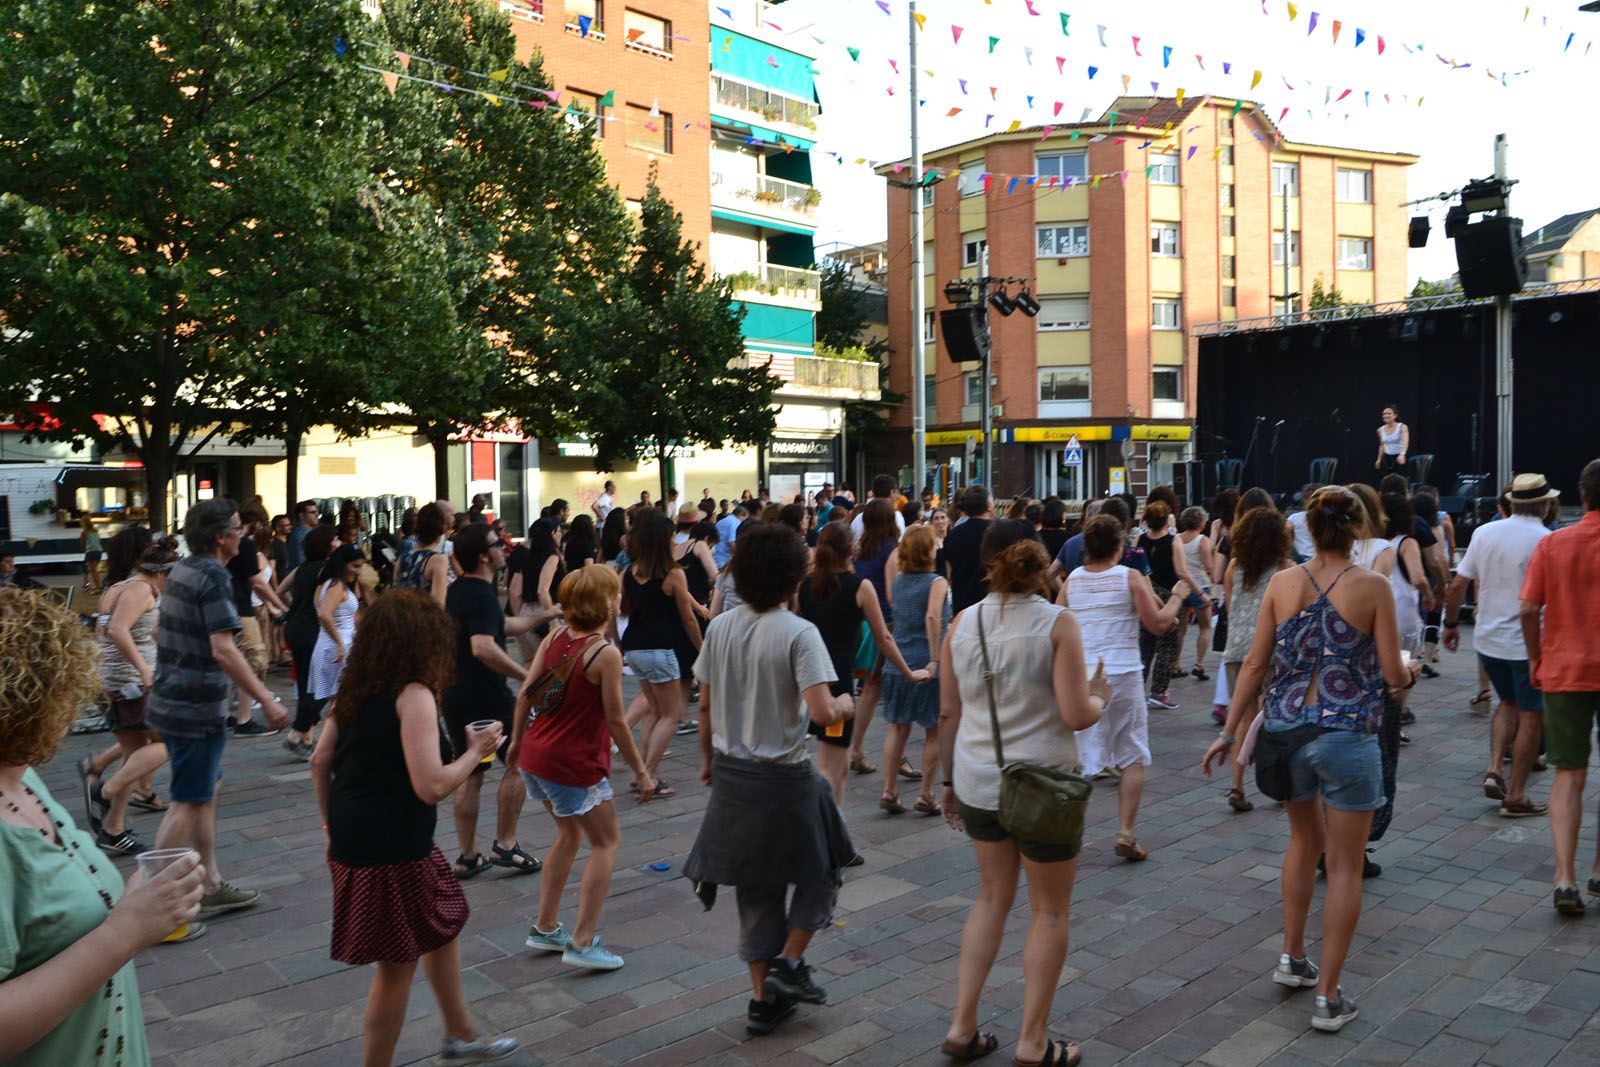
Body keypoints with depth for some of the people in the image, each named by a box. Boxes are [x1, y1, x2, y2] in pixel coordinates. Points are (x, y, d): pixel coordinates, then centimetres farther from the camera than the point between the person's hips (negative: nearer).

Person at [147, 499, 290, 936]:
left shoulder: (183, 569, 10)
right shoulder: (213, 577, -19)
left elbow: (160, 632, 20)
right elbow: (224, 651, -26)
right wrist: (267, 700, -24)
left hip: (172, 700, 9)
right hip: (197, 708, -9)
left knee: (206, 793, 17)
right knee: (188, 803, -2)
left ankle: (211, 886, 25)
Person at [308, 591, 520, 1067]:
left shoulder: (356, 690, 8)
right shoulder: (414, 695, -18)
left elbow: (320, 762, 11)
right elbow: (431, 787, -23)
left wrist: (334, 825, 20)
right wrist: (477, 751, -9)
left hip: (355, 838, 10)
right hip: (392, 848, -10)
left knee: (443, 924, 25)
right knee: (397, 966, 8)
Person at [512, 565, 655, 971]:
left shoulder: (553, 637, 1)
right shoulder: (606, 654, -18)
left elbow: (525, 694, 4)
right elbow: (615, 721, -14)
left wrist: (517, 739, 18)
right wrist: (641, 771, -5)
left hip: (536, 756, 7)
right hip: (575, 765, -7)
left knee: (569, 834, 25)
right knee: (606, 843, 9)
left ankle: (545, 928, 31)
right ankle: (582, 942, 5)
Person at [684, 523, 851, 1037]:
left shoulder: (719, 627, 0)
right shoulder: (798, 633, -18)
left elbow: (704, 706, 6)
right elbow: (821, 713, -26)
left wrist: (708, 759, 20)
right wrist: (844, 708, -4)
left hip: (731, 774, 6)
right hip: (783, 777, -5)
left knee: (756, 888, 17)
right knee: (818, 869, 20)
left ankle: (764, 997, 23)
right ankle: (788, 964, 14)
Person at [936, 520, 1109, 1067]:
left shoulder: (962, 624, 0)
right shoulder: (1057, 622, -12)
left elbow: (949, 714, 6)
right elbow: (1076, 715, -16)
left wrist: (951, 780, 17)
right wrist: (1099, 697, 6)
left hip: (977, 781, 5)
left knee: (993, 897, 21)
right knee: (1050, 910, 13)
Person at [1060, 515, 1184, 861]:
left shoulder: (1072, 579, 4)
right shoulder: (1130, 577, -6)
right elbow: (1157, 624, -5)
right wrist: (1178, 596, 9)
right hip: (1122, 675, -3)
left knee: (1078, 759, 10)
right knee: (1133, 758, 10)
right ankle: (1125, 834, 5)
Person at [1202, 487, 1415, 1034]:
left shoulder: (1282, 583, 0)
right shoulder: (1372, 586, -8)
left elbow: (1256, 664, 0)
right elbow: (1394, 675, -6)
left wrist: (1229, 732, 6)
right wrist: (1409, 674, 18)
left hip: (1286, 731, 4)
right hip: (1347, 736, -4)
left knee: (1305, 838, 26)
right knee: (1345, 865, 7)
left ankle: (1292, 958, 32)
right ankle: (1328, 997, 11)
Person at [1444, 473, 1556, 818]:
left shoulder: (1484, 533, 1)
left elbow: (1457, 586, 3)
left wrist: (1451, 624, 15)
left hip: (1487, 638, 5)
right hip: (1528, 643, -5)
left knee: (1509, 703, 24)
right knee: (1530, 715, 7)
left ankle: (1494, 769, 10)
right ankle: (1516, 795, 10)